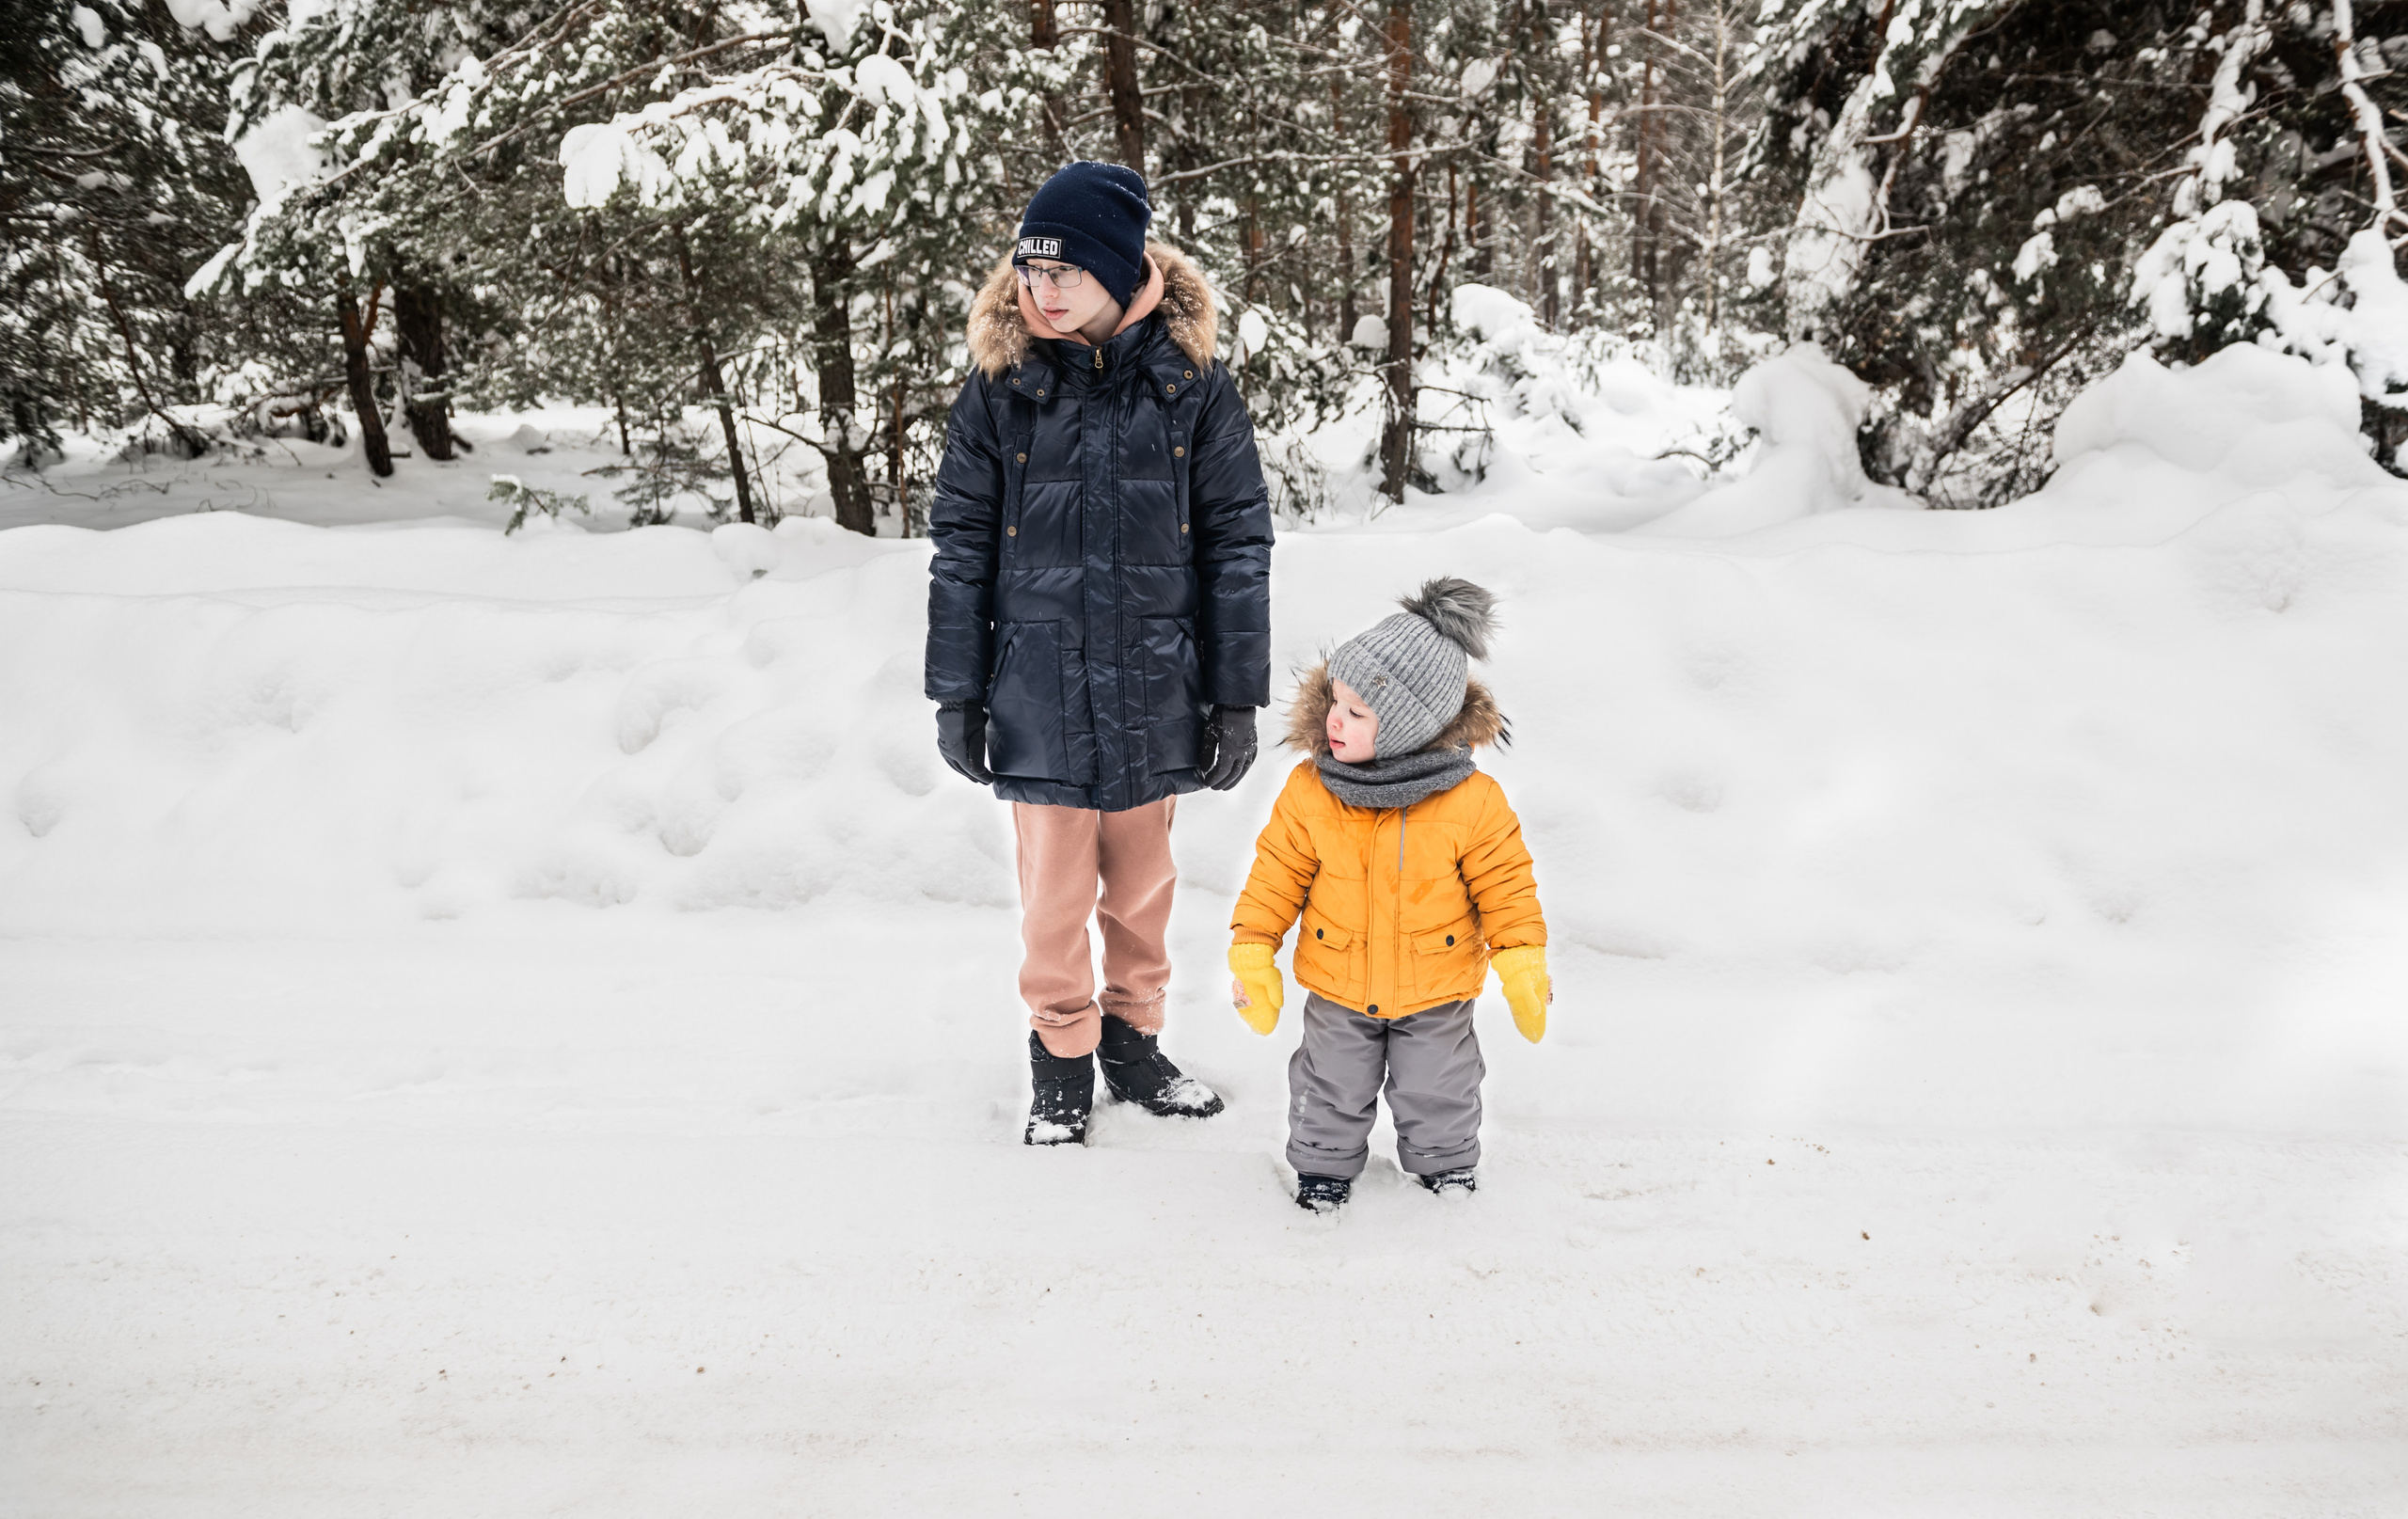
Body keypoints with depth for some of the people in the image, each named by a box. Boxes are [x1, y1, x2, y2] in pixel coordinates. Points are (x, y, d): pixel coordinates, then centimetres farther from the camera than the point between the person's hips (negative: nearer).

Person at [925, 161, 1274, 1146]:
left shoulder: (1190, 383, -3)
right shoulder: (999, 387, -2)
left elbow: (1238, 545, 0)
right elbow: (960, 548, 2)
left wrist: (1236, 698, -1)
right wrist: (956, 694, 0)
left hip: (1153, 690, 1)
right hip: (1040, 690, 0)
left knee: (1143, 885, 15)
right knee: (1055, 891, 6)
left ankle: (1134, 1040, 35)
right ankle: (1061, 1062, 26)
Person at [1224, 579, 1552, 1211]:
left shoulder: (1471, 802, -20)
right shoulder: (1308, 792, -16)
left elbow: (1505, 886, -10)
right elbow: (1277, 875, -6)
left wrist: (1523, 968, -8)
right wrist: (1252, 956, -5)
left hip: (1435, 993, -1)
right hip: (1337, 990, 1)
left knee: (1438, 1089, 18)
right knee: (1332, 1086, 16)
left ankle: (1446, 1161, 45)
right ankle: (1325, 1162, 42)